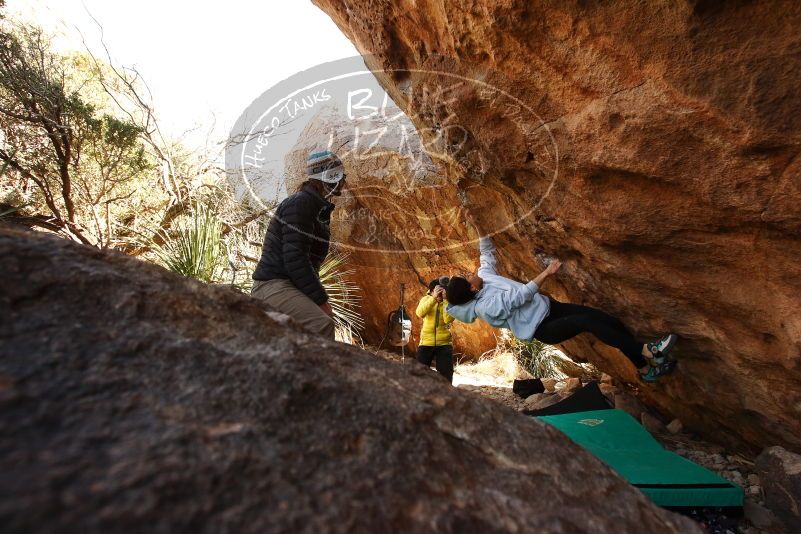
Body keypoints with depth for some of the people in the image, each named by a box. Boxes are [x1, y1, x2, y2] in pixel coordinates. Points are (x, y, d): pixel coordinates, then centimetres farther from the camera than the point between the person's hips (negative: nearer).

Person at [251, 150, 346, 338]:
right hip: (274, 285, -10)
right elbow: (294, 258, -22)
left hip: (289, 285, 10)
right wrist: (321, 299, -19)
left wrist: (319, 298, 8)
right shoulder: (299, 203, -13)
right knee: (323, 325, -28)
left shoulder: (318, 208, 16)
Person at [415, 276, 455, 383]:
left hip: (444, 343, 0)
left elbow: (448, 319, -20)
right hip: (426, 342, 1)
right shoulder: (426, 299, 1)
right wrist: (433, 298, -27)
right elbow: (420, 313, -20)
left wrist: (446, 300, -22)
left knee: (445, 376, 5)